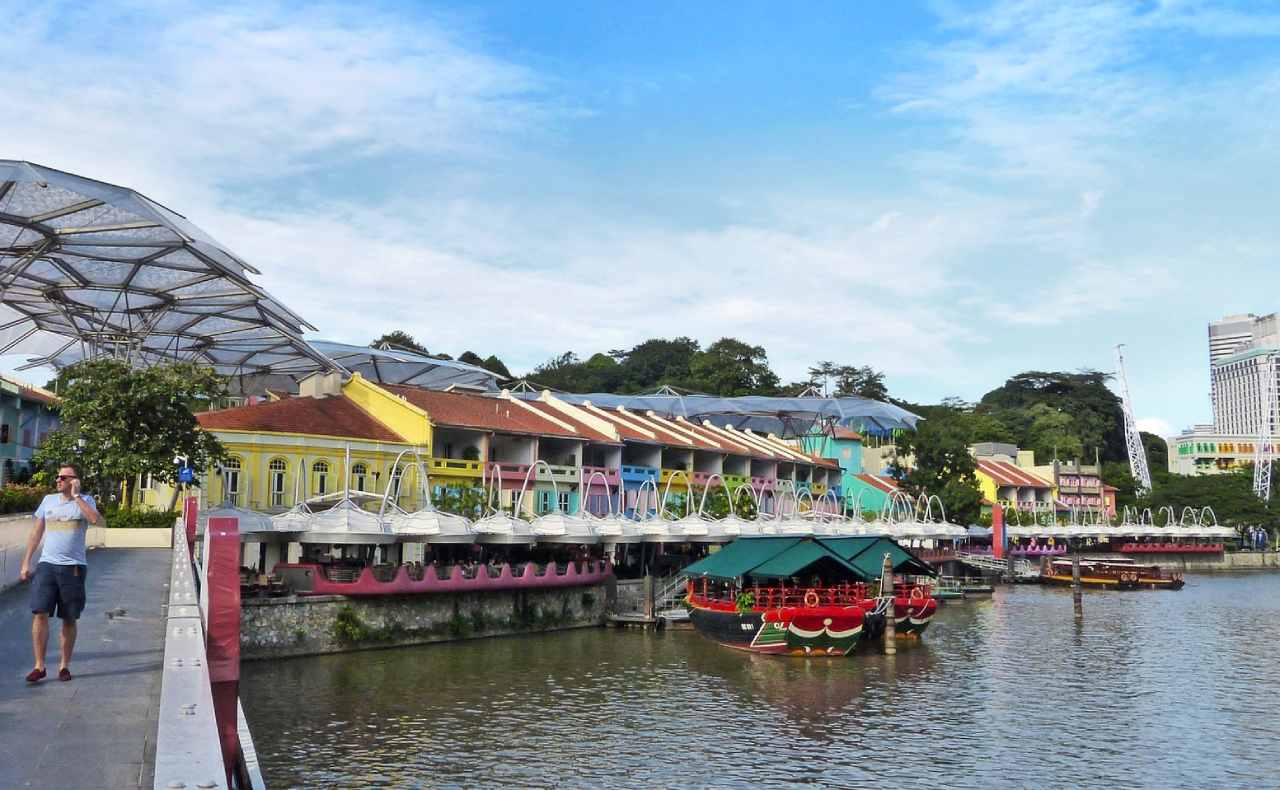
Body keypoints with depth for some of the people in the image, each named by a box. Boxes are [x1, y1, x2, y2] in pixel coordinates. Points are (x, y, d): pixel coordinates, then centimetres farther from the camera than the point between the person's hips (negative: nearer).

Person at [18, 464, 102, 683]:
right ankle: (39, 666, 1)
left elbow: (96, 519, -22)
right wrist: (26, 563, 11)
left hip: (73, 567, -2)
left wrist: (76, 495, -16)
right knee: (39, 614, -7)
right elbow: (36, 533, 15)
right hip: (46, 565, 2)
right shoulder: (48, 500, 10)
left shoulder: (84, 500, 0)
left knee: (69, 619, 6)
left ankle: (64, 666, 16)